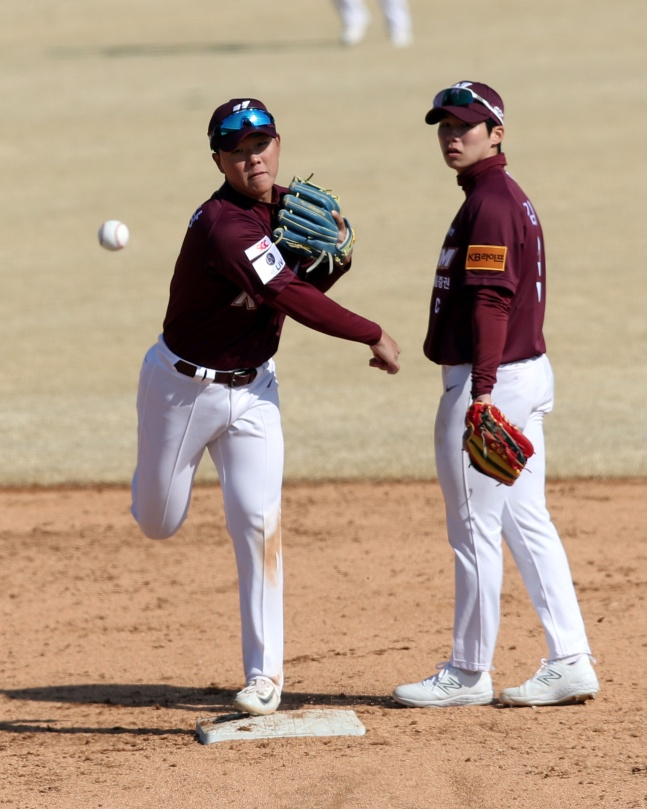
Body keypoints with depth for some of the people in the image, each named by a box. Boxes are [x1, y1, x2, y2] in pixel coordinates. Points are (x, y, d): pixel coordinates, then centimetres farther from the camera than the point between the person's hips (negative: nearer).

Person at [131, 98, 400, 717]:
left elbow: (304, 288, 7)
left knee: (257, 521, -8)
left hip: (251, 391, 5)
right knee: (158, 524, 11)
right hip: (182, 386, -5)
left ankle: (264, 673, -3)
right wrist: (374, 337, -25)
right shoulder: (222, 225, -28)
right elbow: (292, 301, -31)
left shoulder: (287, 205, -4)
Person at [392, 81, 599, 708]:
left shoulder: (489, 204, -15)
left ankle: (468, 674, 4)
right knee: (527, 525, 11)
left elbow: (491, 302, -23)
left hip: (492, 377, -10)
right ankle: (569, 663, 10)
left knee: (474, 532, -2)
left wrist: (481, 392, -28)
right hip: (529, 371, 10)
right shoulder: (511, 198, 16)